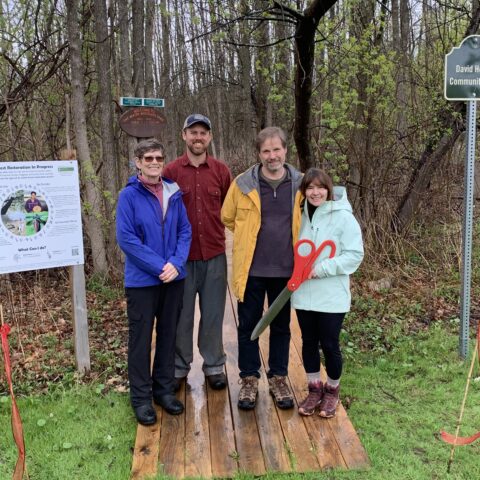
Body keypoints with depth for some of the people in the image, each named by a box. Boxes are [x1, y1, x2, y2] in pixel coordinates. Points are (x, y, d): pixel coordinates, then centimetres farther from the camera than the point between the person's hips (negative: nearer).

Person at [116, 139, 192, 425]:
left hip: (174, 278, 4)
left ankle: (165, 389, 29)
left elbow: (185, 231, 4)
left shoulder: (174, 193, 3)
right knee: (141, 338, 6)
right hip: (142, 280, -4)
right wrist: (159, 266, -16)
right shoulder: (129, 195, -9)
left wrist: (176, 263, -13)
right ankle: (141, 397, 19)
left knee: (168, 335, 13)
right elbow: (126, 238, -14)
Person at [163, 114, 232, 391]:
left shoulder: (221, 171, 3)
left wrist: (216, 230, 2)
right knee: (181, 315, 8)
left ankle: (214, 366, 27)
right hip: (181, 256, -1)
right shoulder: (171, 171, -2)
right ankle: (180, 368, 25)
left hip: (214, 256, 1)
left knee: (213, 315, 11)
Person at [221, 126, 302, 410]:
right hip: (252, 270, -1)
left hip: (286, 270, 1)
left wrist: (286, 238, 8)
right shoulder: (243, 184, -6)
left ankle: (279, 378, 30)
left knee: (281, 326, 14)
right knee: (249, 326, 9)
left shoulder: (301, 185, -3)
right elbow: (228, 217, 9)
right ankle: (249, 379, 25)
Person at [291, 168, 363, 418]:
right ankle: (314, 390, 31)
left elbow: (355, 254, -12)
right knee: (309, 343, 13)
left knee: (329, 344, 6)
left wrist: (322, 269, -19)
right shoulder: (301, 216, 4)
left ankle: (332, 391, 29)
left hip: (331, 296, -4)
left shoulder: (343, 217, -11)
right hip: (303, 293, 4)